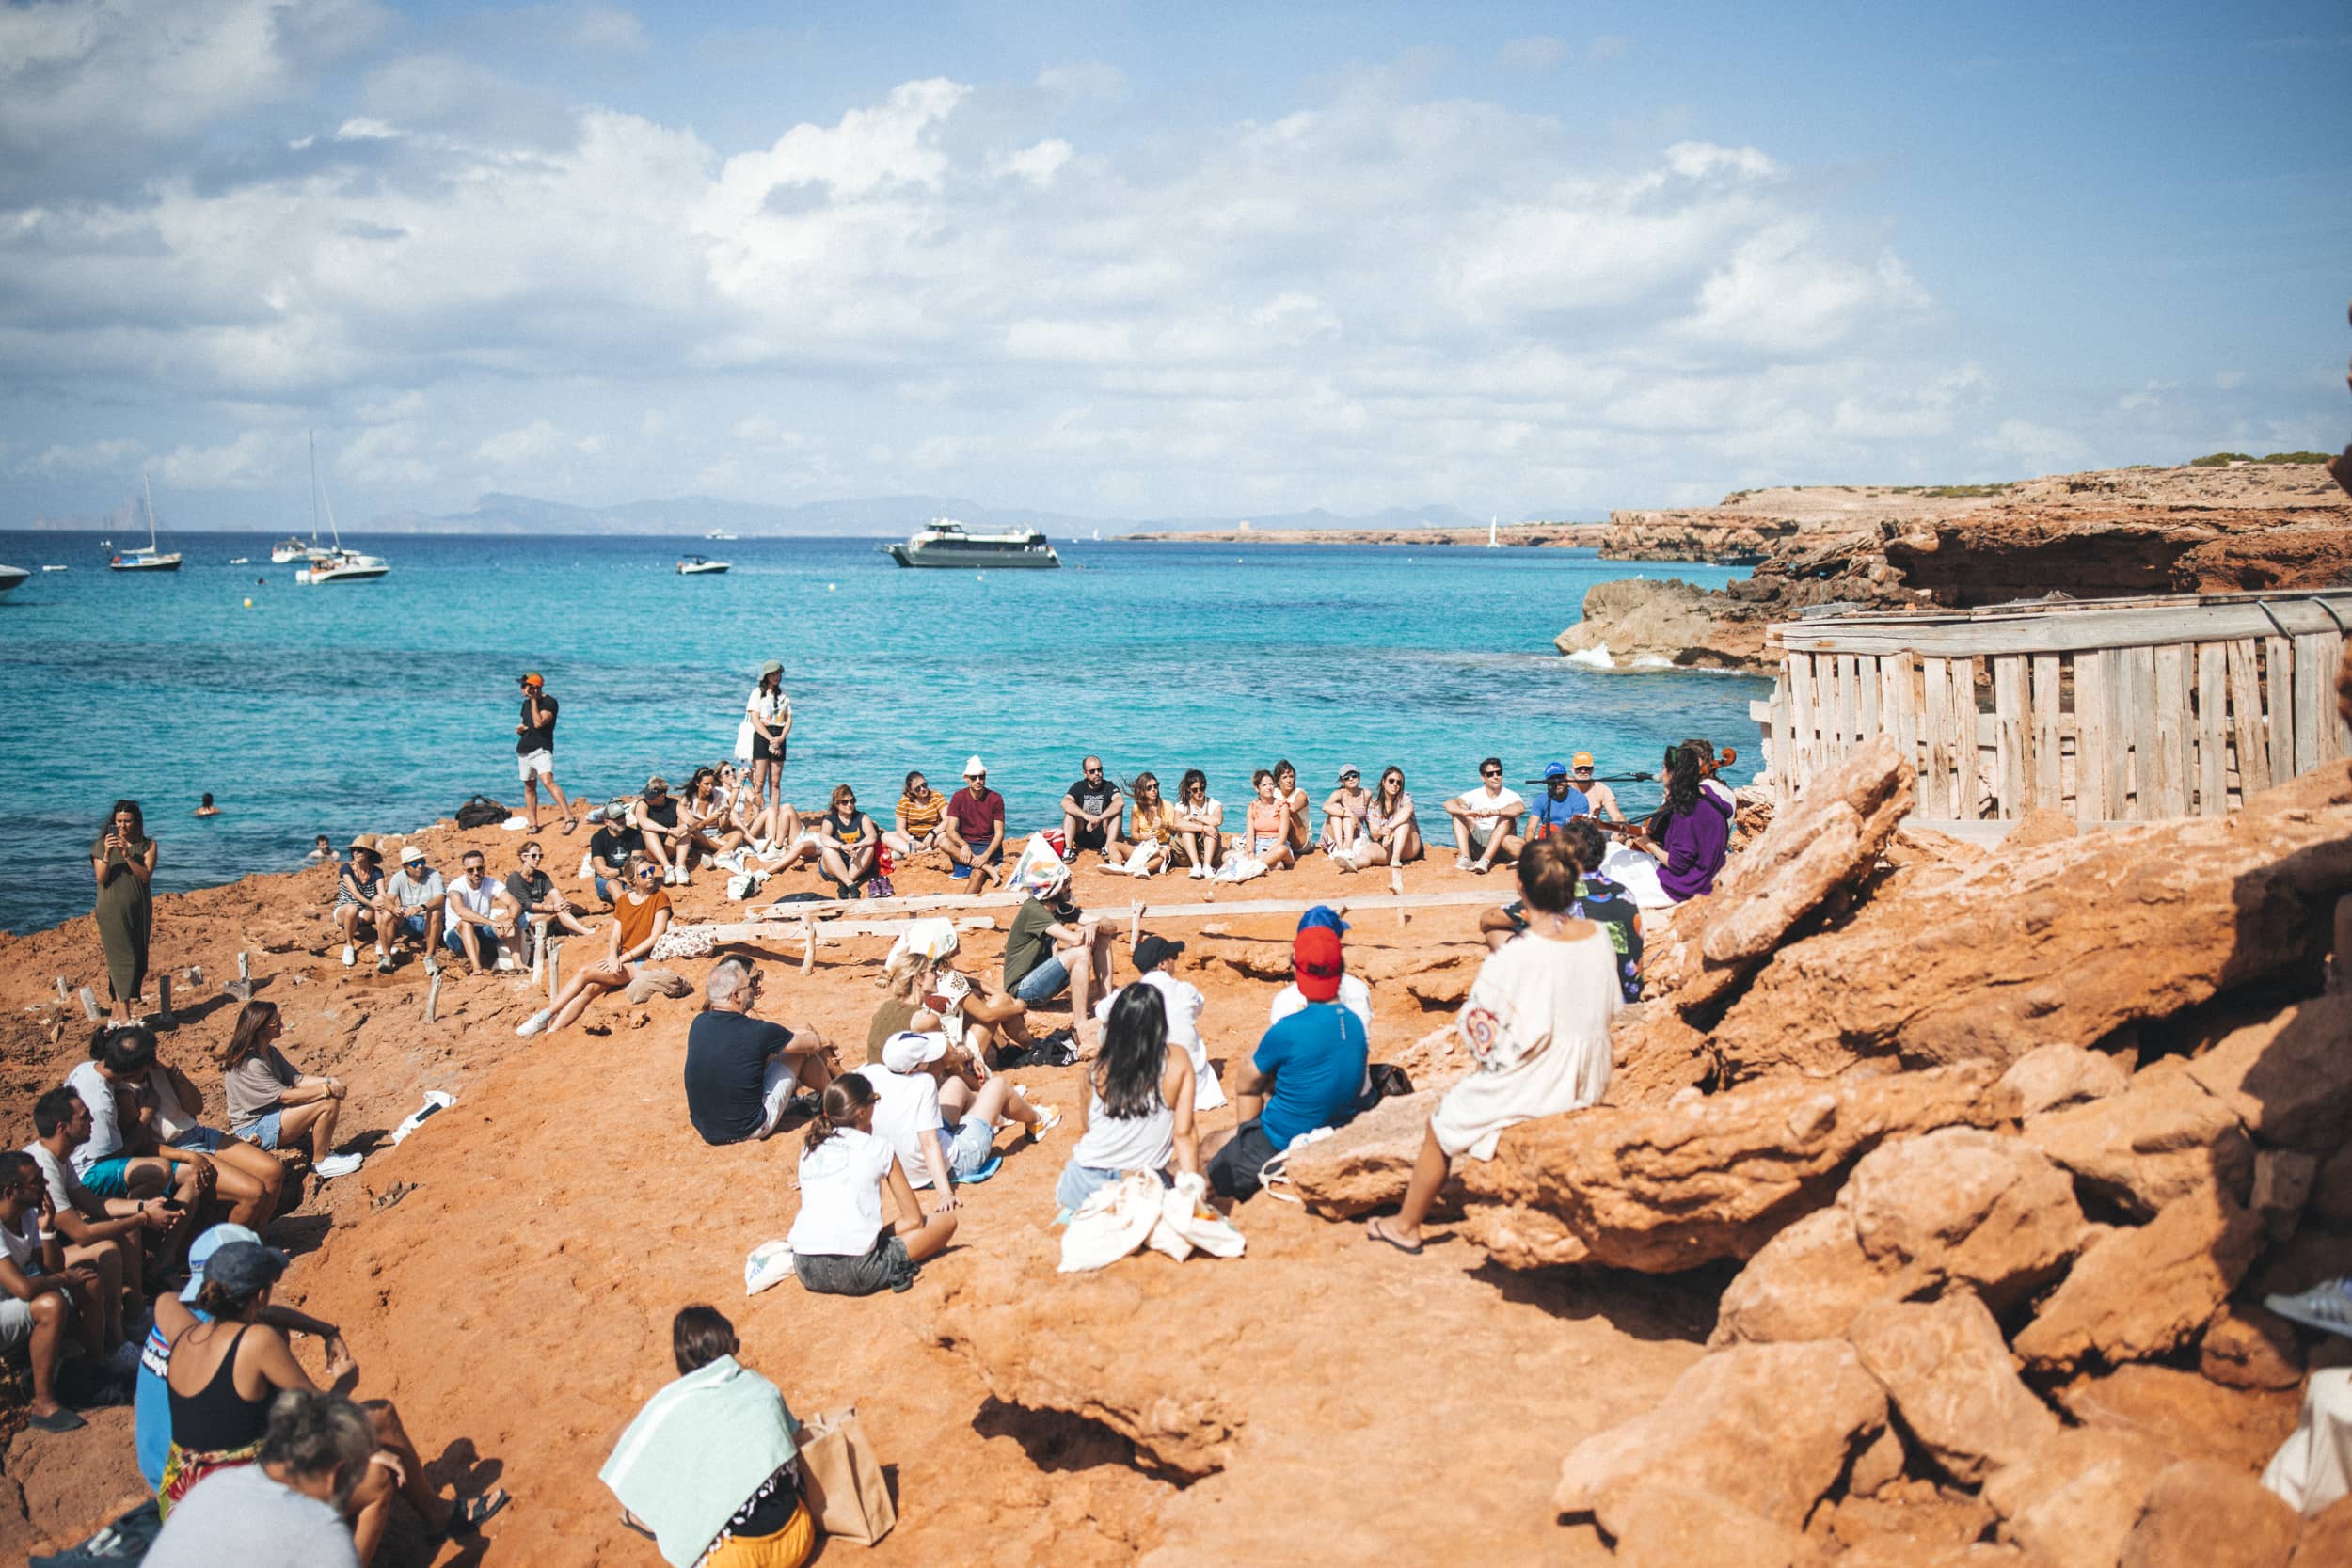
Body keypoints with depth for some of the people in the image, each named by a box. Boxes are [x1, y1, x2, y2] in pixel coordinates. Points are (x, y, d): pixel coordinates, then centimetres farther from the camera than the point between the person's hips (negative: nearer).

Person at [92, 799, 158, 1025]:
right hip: (112, 911, -3)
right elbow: (101, 879, -8)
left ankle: (118, 1010, 16)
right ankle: (124, 1016, -13)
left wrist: (127, 855, -20)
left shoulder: (147, 846, 4)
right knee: (122, 959, -11)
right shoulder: (101, 845, 1)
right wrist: (107, 855, -22)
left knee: (138, 960, 4)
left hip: (139, 910, 3)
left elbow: (146, 876, -9)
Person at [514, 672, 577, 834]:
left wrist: (534, 701, -15)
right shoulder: (526, 703, 15)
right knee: (529, 787, 10)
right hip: (523, 750, 8)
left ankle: (569, 818, -32)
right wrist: (520, 728, 5)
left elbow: (538, 723, -21)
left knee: (548, 782, -24)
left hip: (541, 749, -8)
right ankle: (533, 824, 17)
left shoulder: (549, 702, -9)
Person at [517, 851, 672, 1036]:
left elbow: (656, 937, -10)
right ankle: (551, 1030, -30)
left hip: (642, 963, -5)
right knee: (590, 988, -22)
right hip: (621, 961, 5)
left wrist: (624, 957, -13)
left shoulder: (659, 898, -2)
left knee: (585, 972, -21)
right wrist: (613, 957, -14)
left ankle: (545, 1015, -16)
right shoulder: (622, 901, 14)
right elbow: (615, 937, 8)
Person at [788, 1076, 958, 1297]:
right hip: (856, 1274, -5)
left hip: (807, 1272, 6)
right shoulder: (879, 1148, 3)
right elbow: (913, 1219, 7)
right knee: (946, 1219, 9)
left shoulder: (809, 1147, 16)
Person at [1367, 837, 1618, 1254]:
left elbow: (1479, 1030, -19)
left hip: (1531, 1090, -6)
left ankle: (1406, 1224, 37)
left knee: (1443, 1123, 21)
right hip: (1587, 1087, 6)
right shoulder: (1600, 939, -9)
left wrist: (1485, 1061, 2)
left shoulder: (1517, 956, -27)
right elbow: (1608, 1010, 4)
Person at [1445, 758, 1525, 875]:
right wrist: (1468, 813, -34)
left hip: (1500, 841, -2)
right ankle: (1465, 857, -34)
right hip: (1476, 841, 2)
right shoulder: (1475, 795, 4)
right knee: (1459, 812, -14)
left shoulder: (1510, 796, -1)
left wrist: (1494, 812, -43)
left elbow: (1520, 807, -26)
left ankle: (1485, 860, -41)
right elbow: (1449, 805, -13)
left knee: (1507, 818, -27)